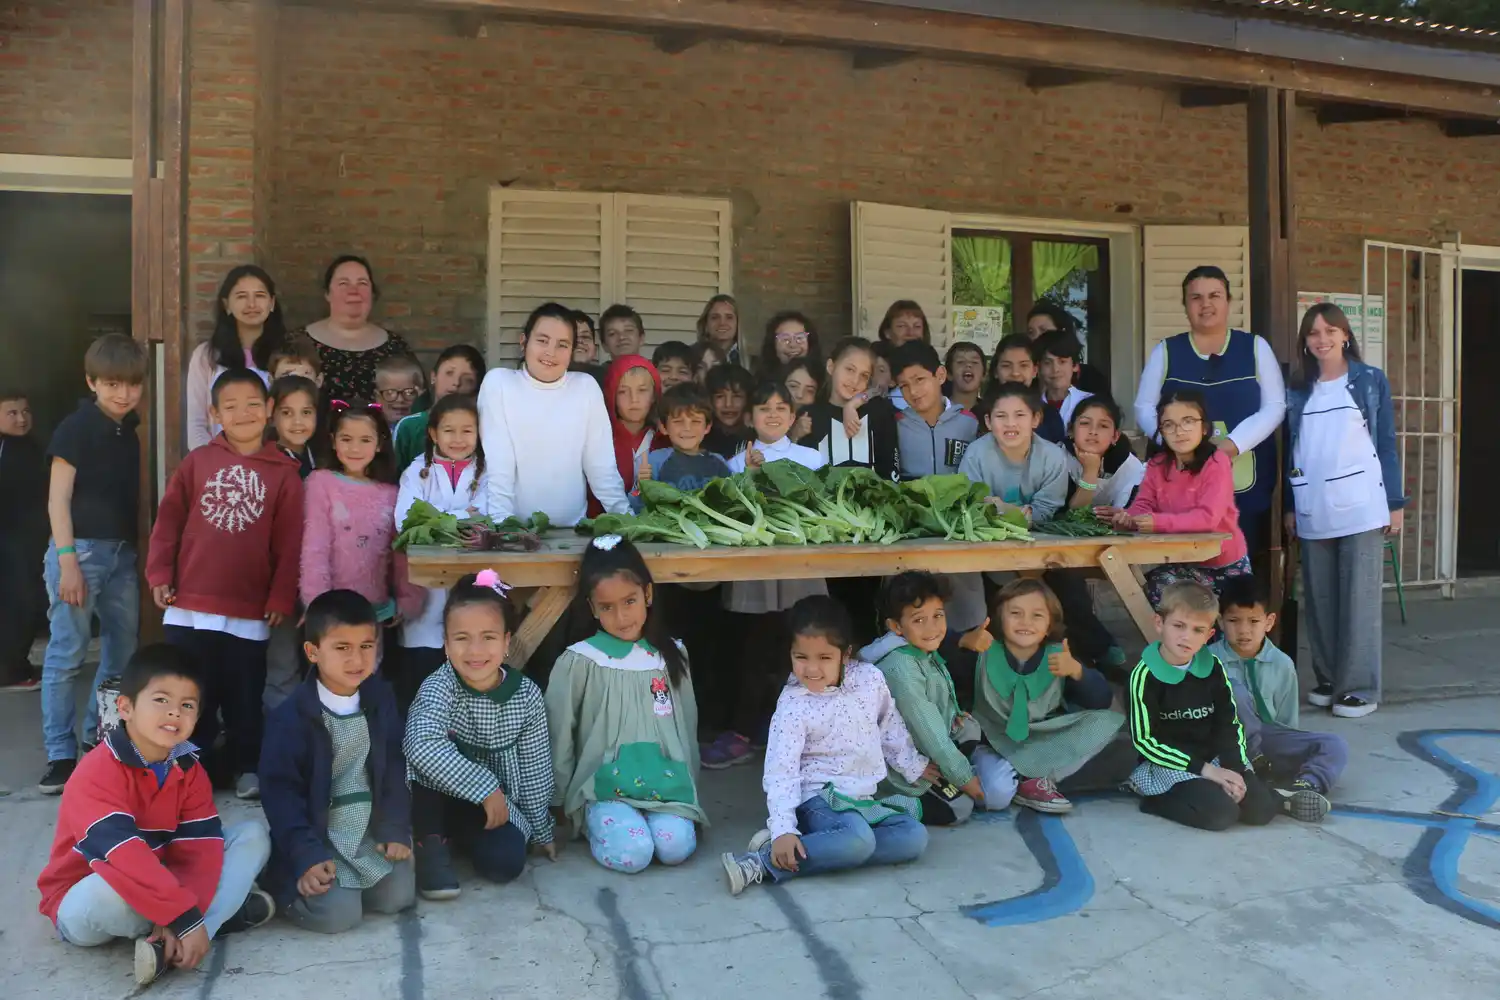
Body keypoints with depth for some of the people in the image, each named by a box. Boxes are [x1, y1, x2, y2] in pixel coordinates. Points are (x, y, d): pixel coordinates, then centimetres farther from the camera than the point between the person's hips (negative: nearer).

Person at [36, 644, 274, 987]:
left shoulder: (189, 767, -5)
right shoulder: (98, 772, -25)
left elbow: (199, 847, -13)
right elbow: (122, 855, -36)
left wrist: (184, 918, -30)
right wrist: (185, 916, -39)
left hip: (157, 886, 7)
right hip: (83, 903, -6)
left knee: (252, 836, -7)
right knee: (114, 886, -42)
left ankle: (166, 948, -22)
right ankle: (228, 912, -18)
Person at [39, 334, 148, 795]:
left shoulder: (130, 432, 10)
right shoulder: (75, 428, -8)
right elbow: (58, 499, -11)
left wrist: (142, 552, 11)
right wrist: (67, 561, -17)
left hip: (122, 551, 7)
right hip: (81, 548, -7)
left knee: (123, 650, 13)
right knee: (66, 654, -3)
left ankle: (100, 737, 28)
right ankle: (61, 756, 3)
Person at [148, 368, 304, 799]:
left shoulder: (284, 472, -1)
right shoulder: (197, 461, 2)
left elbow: (289, 543, -2)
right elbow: (168, 520, 5)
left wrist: (282, 597, -4)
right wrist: (159, 575, 0)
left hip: (250, 611, -1)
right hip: (190, 606, 1)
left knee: (245, 696, 9)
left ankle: (245, 767, 24)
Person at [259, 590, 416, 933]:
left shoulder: (380, 698, -1)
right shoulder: (291, 716, -16)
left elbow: (395, 768, 5)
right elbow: (279, 790, -15)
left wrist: (395, 830, -1)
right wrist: (307, 855, -21)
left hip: (369, 831, 5)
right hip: (317, 835, -5)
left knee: (398, 896, -8)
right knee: (338, 913, -19)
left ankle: (343, 880, 19)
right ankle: (281, 882, 11)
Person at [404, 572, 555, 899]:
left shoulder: (527, 696, -13)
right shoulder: (439, 687, -23)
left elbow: (535, 768, -2)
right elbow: (422, 746, -42)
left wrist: (542, 831, 6)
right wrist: (485, 787, -40)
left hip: (496, 802, 3)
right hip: (435, 796, -3)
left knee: (507, 862, -21)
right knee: (428, 764, -33)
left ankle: (458, 834, 12)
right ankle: (432, 845, -11)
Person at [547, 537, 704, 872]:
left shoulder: (671, 656, 6)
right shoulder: (579, 662, -6)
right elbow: (558, 734, 2)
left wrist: (689, 787, 16)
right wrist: (561, 800, 7)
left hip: (664, 783, 2)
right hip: (603, 786, -2)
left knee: (676, 847, -24)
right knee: (631, 853, -25)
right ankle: (592, 821, 3)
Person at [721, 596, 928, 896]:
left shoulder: (871, 679, -2)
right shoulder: (792, 705, -14)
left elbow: (891, 727, 17)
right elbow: (781, 770, -17)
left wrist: (914, 767, 25)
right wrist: (783, 828, -27)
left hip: (866, 796, 7)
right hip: (819, 799, -6)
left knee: (914, 836, -17)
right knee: (858, 840, -34)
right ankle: (764, 860, -25)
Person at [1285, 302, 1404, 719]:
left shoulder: (1371, 380, 5)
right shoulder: (1297, 390, 13)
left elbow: (1387, 444, 3)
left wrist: (1395, 503, -1)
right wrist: (1290, 506, 11)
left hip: (1360, 507, -3)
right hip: (1313, 511, 3)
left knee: (1359, 597, -3)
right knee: (1320, 599, 6)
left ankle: (1360, 686, 2)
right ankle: (1328, 679, 16)